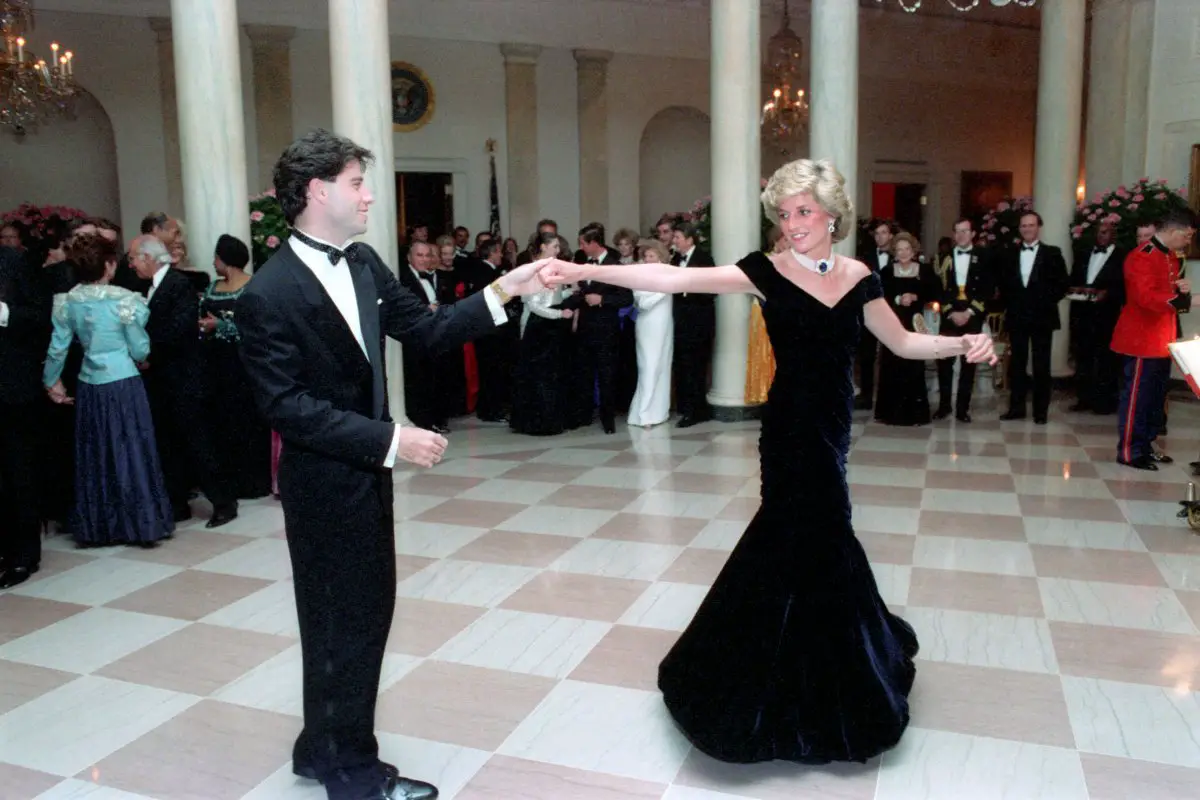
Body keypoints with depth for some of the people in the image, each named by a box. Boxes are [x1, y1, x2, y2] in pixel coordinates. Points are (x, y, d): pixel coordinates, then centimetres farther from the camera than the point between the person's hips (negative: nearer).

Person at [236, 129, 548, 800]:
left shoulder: (363, 263, 3)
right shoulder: (269, 294, -19)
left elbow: (426, 329, 6)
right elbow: (288, 407, -22)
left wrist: (504, 291, -3)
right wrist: (390, 439, -26)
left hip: (367, 473, 8)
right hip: (324, 484, -8)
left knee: (368, 611, 19)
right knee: (344, 622, 8)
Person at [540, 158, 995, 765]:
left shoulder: (858, 277, 4)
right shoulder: (767, 272, -9)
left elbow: (902, 343, 15)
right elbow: (676, 279, -20)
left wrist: (964, 343, -2)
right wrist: (582, 271, -30)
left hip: (831, 425, 4)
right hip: (793, 427, -4)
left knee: (807, 537, 14)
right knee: (810, 539, 4)